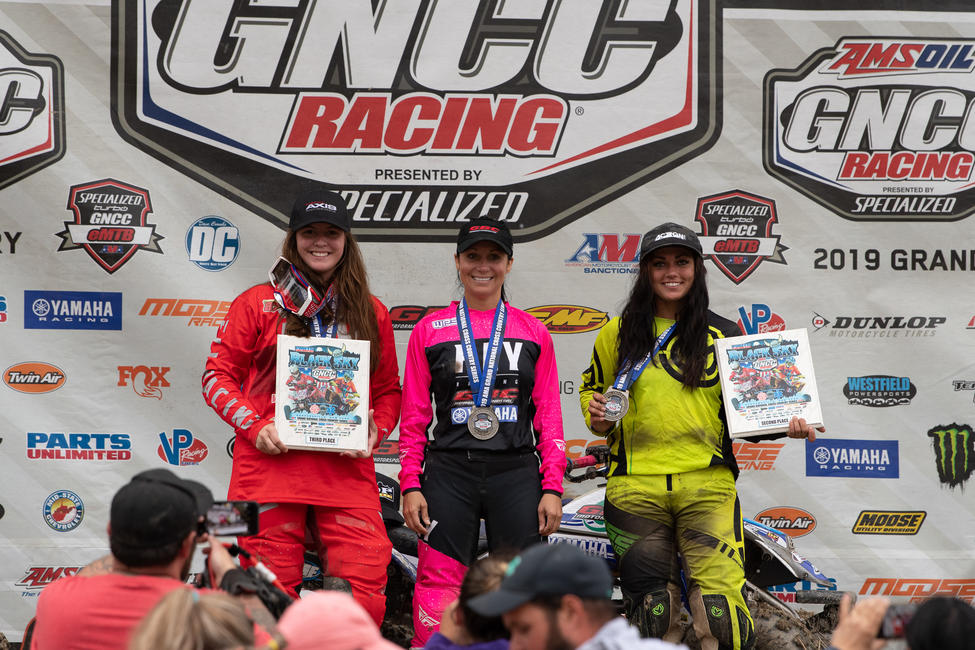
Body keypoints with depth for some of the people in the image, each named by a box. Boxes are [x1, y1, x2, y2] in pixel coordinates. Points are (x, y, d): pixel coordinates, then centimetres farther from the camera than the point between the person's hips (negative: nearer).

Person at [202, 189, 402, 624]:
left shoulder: (372, 314, 16)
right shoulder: (257, 303, 10)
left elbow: (389, 389, 21)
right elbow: (218, 374, 8)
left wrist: (375, 430, 0)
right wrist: (254, 426, -7)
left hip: (348, 471, 2)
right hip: (271, 463, -1)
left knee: (365, 596, -10)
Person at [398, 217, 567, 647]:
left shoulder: (533, 333, 10)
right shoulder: (430, 330, 8)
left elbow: (548, 417, 8)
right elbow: (414, 418, 7)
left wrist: (552, 488, 1)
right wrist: (410, 485, -1)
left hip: (517, 473, 1)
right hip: (450, 472, -1)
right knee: (437, 596, -6)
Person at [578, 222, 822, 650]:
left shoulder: (725, 337, 9)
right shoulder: (618, 334, 10)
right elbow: (592, 389, 22)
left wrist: (784, 425, -7)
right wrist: (598, 418, 1)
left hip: (707, 485, -1)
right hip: (636, 488, 1)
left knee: (720, 604, -16)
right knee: (650, 611, 4)